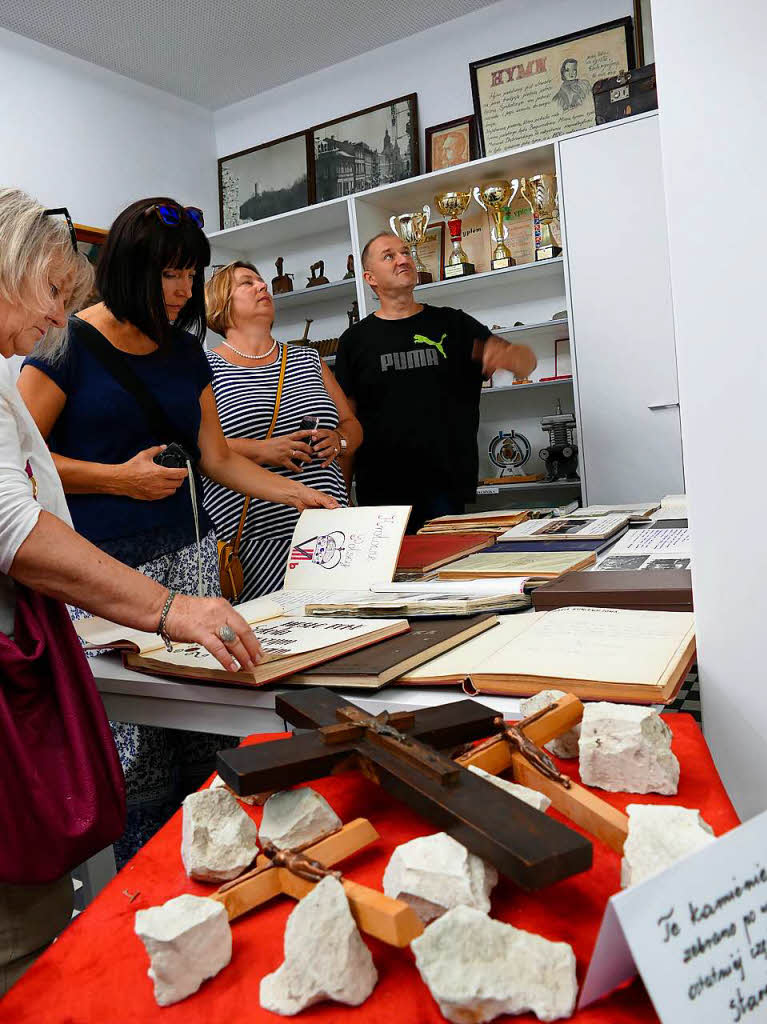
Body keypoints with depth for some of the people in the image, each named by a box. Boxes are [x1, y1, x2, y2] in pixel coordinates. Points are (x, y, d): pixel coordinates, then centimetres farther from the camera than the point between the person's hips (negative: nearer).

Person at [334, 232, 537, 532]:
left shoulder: (452, 324, 10)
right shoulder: (355, 339, 8)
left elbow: (527, 362, 6)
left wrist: (507, 355, -18)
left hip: (447, 487, 1)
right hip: (380, 493, 0)